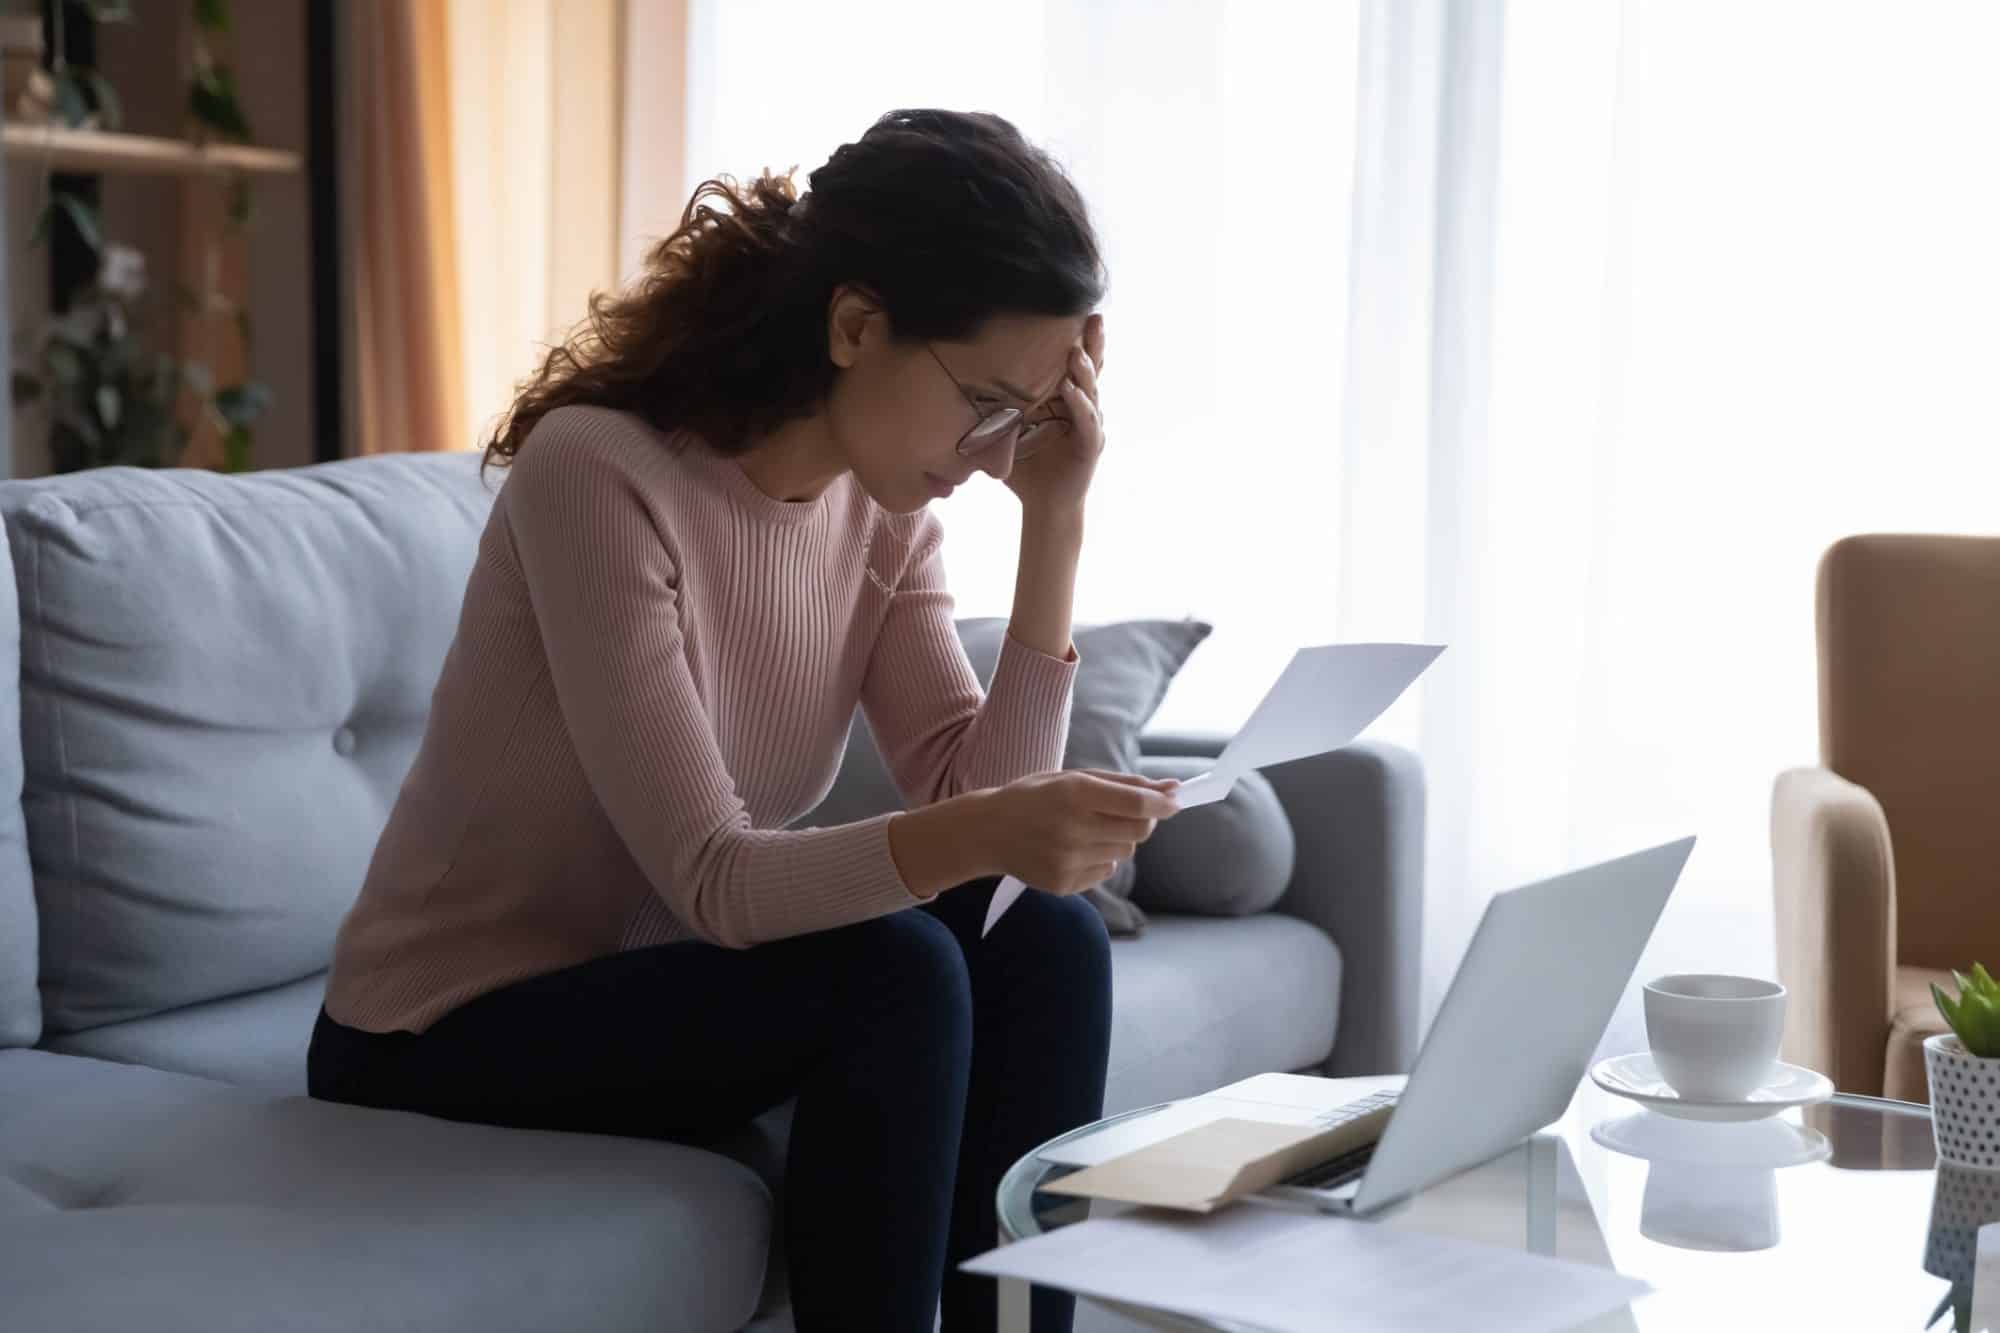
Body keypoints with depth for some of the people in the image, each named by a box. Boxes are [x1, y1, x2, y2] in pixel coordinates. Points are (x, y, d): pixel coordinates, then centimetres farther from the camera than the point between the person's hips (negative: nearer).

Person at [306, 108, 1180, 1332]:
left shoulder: (886, 510, -2)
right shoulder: (598, 472, -24)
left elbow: (976, 797, -12)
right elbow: (714, 881, -28)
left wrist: (1053, 521, -16)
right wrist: (979, 832, -45)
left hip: (651, 989, 7)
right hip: (446, 1041, -7)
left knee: (1047, 945, -14)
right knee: (897, 976, -27)